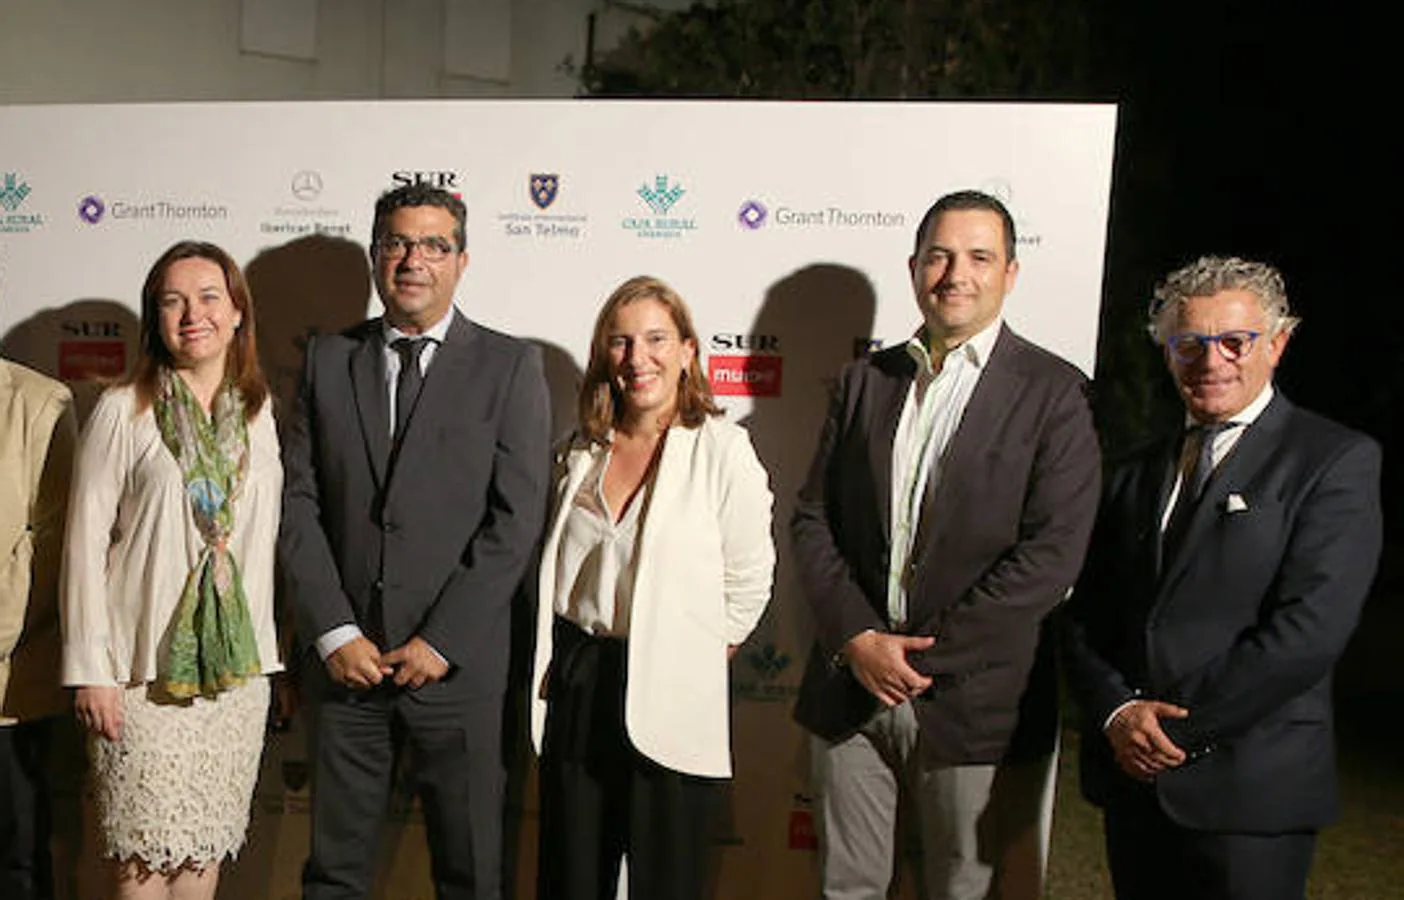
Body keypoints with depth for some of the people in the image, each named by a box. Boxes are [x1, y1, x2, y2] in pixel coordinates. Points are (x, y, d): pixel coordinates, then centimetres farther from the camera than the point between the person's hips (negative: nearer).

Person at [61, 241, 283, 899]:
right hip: (145, 666, -3)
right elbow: (85, 543, -5)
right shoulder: (123, 411, -4)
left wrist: (278, 656, 9)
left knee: (207, 842, 11)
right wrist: (90, 670, -8)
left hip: (238, 664, 4)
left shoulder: (259, 416, 8)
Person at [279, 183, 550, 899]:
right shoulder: (329, 360, 9)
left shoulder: (509, 365, 1)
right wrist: (333, 632, -6)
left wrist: (441, 640, -11)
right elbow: (298, 503, 4)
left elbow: (517, 517, -6)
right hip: (344, 656, 2)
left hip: (458, 661, -2)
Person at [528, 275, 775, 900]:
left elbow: (748, 584, -4)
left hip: (669, 702, -4)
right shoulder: (581, 452, 8)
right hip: (574, 688, 5)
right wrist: (564, 662, 9)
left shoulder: (723, 450, -8)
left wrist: (691, 662, 1)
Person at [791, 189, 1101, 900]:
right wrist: (857, 638, -8)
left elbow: (1053, 550, -12)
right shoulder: (864, 380, 10)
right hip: (849, 688, 4)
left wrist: (922, 652, -13)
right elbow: (812, 519, 7)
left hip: (975, 701, -3)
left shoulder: (1054, 392, -4)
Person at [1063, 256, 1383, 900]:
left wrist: (1180, 728, -14)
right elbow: (1086, 617, 9)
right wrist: (1117, 713, -9)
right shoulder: (1137, 473, 14)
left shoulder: (1335, 460, -4)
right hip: (1131, 776, 5)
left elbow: (1311, 627, -15)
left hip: (1249, 786, -5)